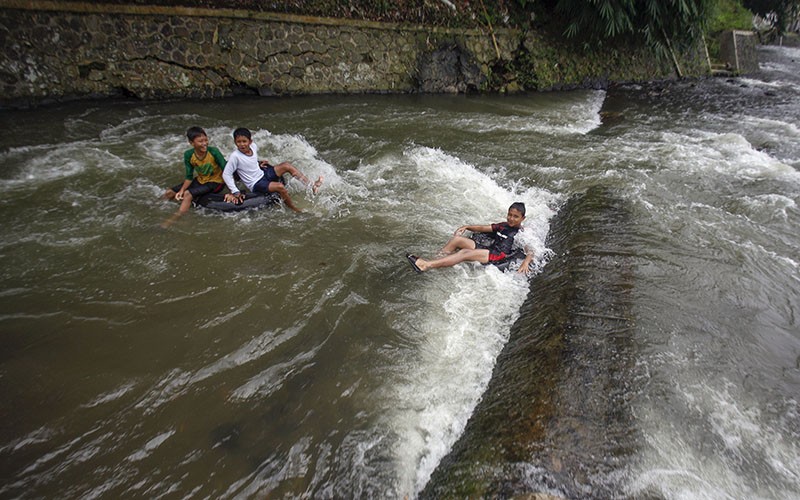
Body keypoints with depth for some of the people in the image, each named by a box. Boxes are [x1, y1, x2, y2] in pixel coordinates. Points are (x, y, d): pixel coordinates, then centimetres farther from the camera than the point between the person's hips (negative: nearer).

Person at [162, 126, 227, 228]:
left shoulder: (213, 151, -24)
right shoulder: (188, 155, -12)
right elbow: (189, 177, -4)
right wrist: (182, 190, -21)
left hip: (216, 182, -6)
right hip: (200, 180, 6)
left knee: (188, 194, -29)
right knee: (169, 194, 3)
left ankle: (173, 220, -21)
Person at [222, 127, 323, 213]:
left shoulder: (253, 146, -3)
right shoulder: (235, 156, -21)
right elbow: (226, 174, -19)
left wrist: (258, 163, 8)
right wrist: (235, 192, -23)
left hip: (263, 173, 7)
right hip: (256, 185, -7)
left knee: (286, 165, -7)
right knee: (280, 187, -30)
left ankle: (311, 186, -11)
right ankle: (296, 210, -17)